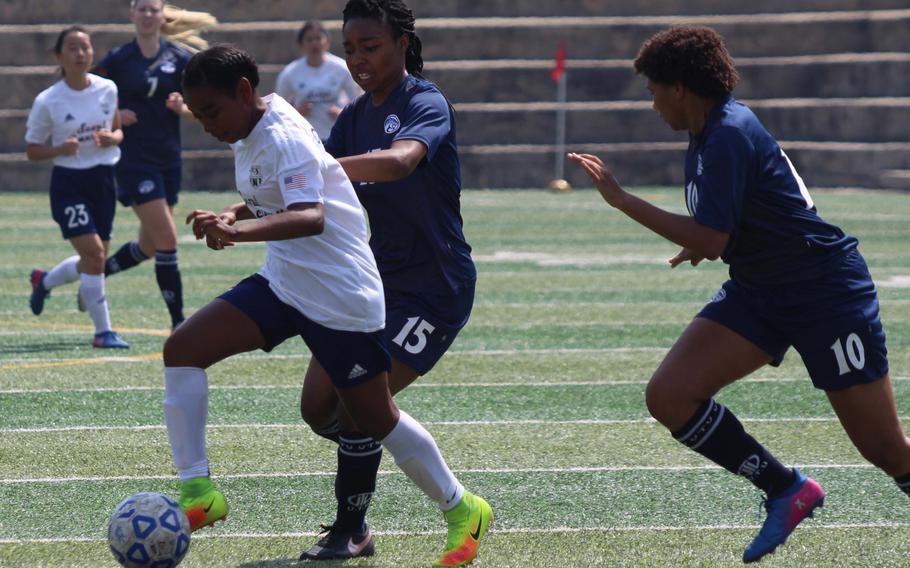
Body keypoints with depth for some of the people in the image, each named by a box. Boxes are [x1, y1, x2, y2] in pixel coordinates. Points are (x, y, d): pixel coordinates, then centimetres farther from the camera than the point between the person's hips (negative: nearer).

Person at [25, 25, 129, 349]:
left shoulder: (108, 90, 0)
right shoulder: (47, 101, -10)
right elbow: (32, 150, -2)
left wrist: (112, 138, -9)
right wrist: (61, 149, -21)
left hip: (103, 180, 5)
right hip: (68, 182, -5)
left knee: (94, 260, 10)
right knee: (95, 253, -17)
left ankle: (43, 281, 41)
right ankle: (103, 331, -7)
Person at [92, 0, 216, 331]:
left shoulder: (179, 58, 4)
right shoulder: (118, 59, -3)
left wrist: (181, 107, -14)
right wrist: (114, 116, -17)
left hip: (168, 160, 5)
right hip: (134, 160, -5)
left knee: (148, 246, 11)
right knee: (167, 239, -11)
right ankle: (178, 322, -6)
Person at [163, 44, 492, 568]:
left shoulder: (285, 139, -23)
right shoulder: (252, 135, 5)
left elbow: (310, 217, -39)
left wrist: (240, 230, -55)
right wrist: (233, 216, 5)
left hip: (340, 297, -9)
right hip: (283, 284, 9)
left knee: (377, 419, 5)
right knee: (182, 349, -9)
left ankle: (463, 510, 26)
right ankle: (198, 491, -9)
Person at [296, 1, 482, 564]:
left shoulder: (427, 106, -18)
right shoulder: (357, 115, 6)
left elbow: (399, 161, -40)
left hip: (434, 289, -8)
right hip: (377, 279, 8)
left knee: (356, 404, -13)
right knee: (319, 407, 2)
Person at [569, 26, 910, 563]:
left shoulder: (729, 134, -21)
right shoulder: (713, 130, 8)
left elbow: (710, 239, -27)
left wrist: (621, 199, -23)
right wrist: (705, 244, 15)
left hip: (826, 292, -9)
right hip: (758, 292, 9)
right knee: (670, 396, -9)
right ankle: (787, 492, 2)